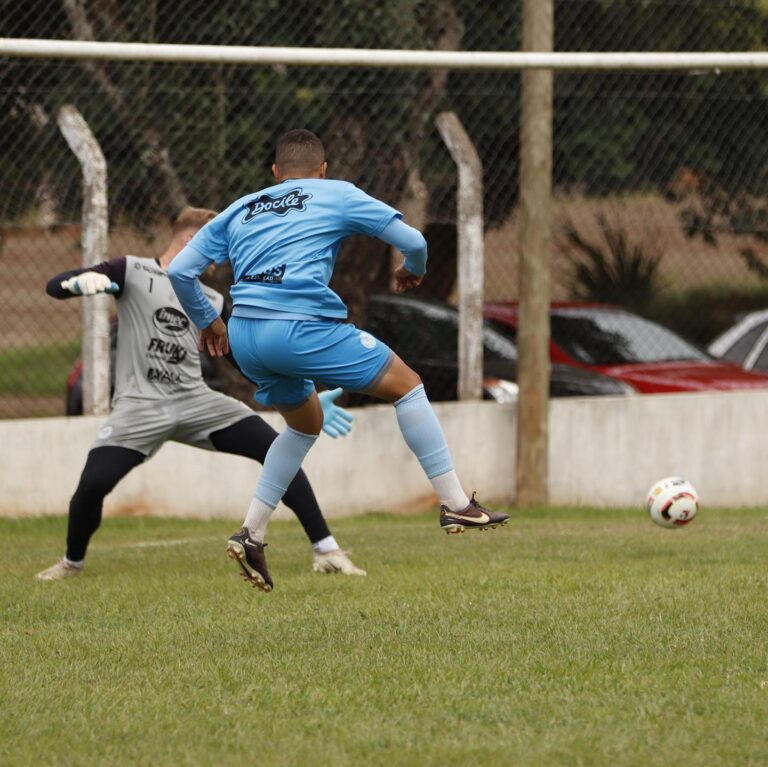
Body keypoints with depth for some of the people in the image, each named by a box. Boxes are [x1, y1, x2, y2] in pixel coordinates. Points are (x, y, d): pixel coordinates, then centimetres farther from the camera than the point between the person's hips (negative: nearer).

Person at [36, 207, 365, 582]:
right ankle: (72, 562, 9)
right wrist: (80, 283, -30)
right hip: (140, 404, -4)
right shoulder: (132, 271, 3)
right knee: (93, 483, -22)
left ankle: (326, 551, -4)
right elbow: (55, 286, -5)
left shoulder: (211, 302, 16)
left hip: (196, 401, 4)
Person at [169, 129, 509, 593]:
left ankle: (252, 534, 20)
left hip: (244, 335, 5)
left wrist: (207, 320, 34)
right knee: (406, 384, 11)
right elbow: (411, 240, 11)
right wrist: (414, 271, 34)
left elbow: (180, 271, 19)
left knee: (307, 422, 28)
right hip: (300, 326, -5)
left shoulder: (240, 210, 24)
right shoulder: (338, 195, 13)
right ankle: (455, 504, 7)